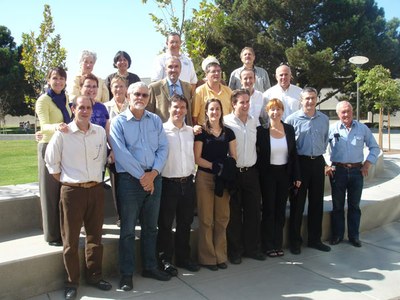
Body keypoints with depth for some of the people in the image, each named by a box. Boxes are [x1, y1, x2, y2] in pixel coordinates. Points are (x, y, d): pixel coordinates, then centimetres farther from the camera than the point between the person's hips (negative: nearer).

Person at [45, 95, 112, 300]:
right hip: (72, 191, -3)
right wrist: (66, 182, 1)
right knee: (71, 239, 6)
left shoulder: (100, 132, 4)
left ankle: (94, 276, 28)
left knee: (95, 236, 12)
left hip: (96, 190, 3)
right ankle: (71, 282, 21)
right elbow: (51, 163, 0)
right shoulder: (62, 134, -6)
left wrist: (95, 178, 12)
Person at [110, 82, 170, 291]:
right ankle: (126, 273, 17)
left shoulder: (155, 120, 9)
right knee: (128, 229, 4)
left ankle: (150, 267, 29)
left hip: (154, 178, 4)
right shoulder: (118, 122, -3)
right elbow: (121, 154, -14)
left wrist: (153, 173, -10)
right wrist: (141, 176, -15)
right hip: (129, 179, -4)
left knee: (150, 226, 15)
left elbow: (163, 148, 3)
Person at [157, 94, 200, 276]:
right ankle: (165, 260, 22)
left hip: (187, 182, 6)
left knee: (185, 223, 15)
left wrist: (192, 172, 12)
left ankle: (183, 258, 30)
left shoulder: (190, 131, 9)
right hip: (168, 183, -5)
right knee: (165, 224, 7)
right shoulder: (162, 130, -9)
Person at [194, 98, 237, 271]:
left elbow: (233, 157, 10)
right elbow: (197, 158, -5)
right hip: (205, 178, -3)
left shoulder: (228, 133, 10)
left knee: (222, 218, 7)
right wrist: (214, 166, -16)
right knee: (206, 219, 1)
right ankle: (207, 257, 13)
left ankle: (220, 256, 20)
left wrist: (229, 169, -9)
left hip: (223, 179, 3)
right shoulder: (201, 132, 0)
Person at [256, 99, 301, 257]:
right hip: (267, 174, -3)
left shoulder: (289, 129, 2)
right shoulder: (261, 130, -9)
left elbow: (294, 153, 5)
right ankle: (268, 246, 18)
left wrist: (296, 176, 3)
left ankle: (278, 244, 23)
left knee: (281, 210, 11)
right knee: (268, 209, 5)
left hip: (284, 173, 4)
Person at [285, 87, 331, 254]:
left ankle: (315, 239, 24)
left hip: (318, 162, 4)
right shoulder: (292, 119, -6)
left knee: (317, 203, 11)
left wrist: (320, 153, 15)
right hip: (300, 163, -4)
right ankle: (295, 241, 15)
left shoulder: (324, 119, 7)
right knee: (297, 203, 3)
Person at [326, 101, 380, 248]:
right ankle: (337, 235, 19)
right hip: (338, 171, -1)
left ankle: (354, 236, 21)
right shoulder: (331, 129, -2)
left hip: (357, 171, 1)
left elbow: (375, 148, 11)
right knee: (337, 205, 7)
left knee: (354, 205, 9)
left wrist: (367, 164, 1)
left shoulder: (363, 128, 3)